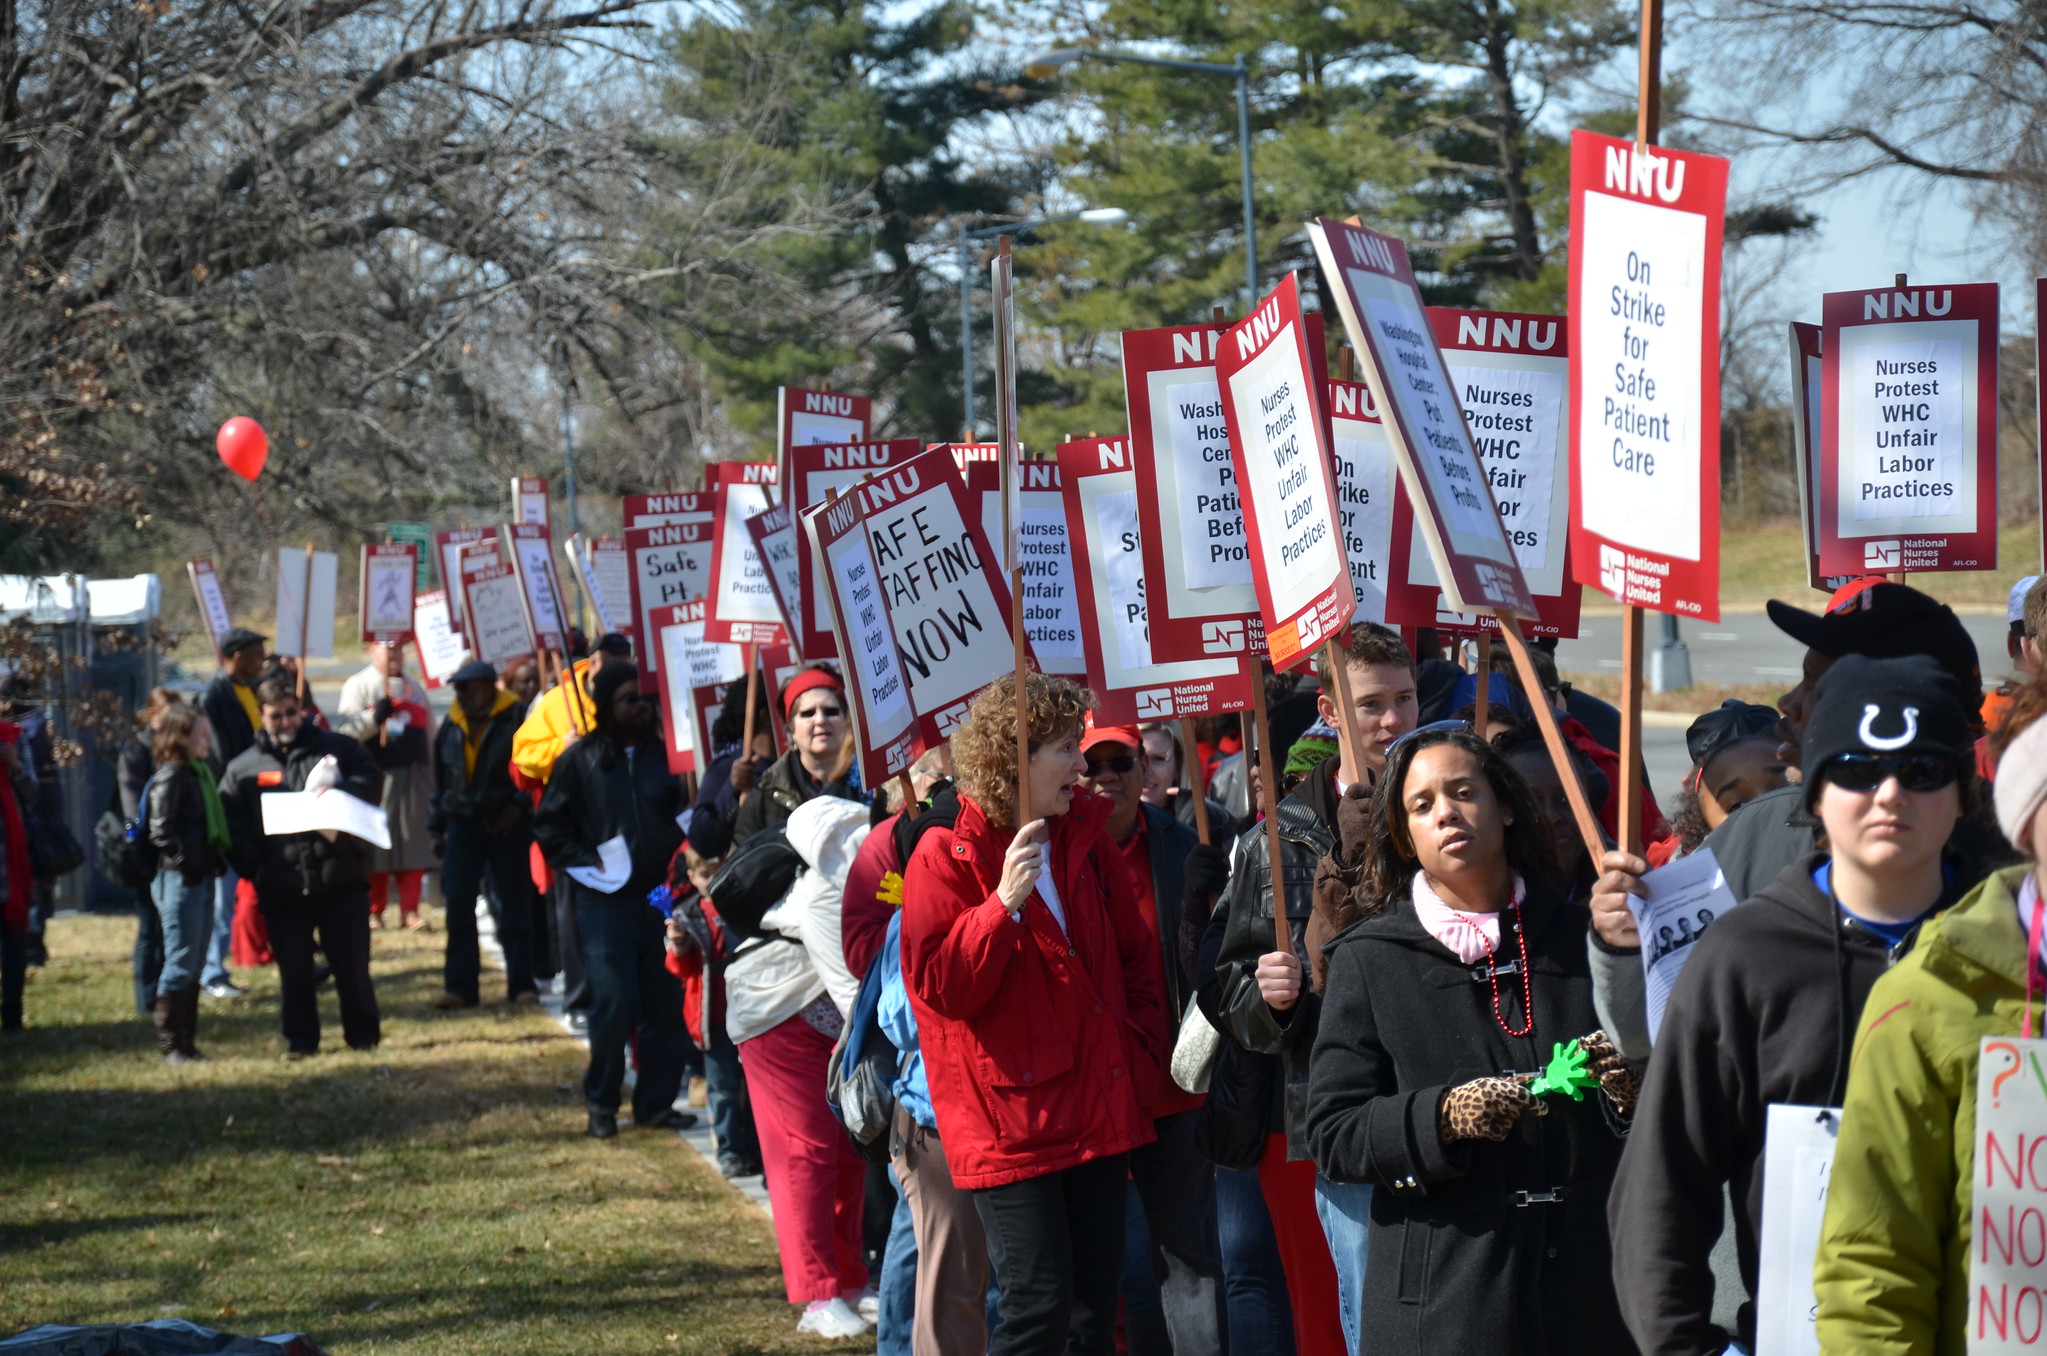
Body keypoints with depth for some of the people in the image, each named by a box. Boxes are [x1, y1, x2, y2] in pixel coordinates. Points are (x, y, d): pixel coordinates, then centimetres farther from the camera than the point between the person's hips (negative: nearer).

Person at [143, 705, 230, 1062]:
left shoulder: (201, 772, 15)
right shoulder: (171, 775, -12)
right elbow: (160, 830, -19)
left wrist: (217, 862, 10)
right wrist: (184, 861, -19)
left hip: (202, 879, 9)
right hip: (180, 881, -9)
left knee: (194, 966, 12)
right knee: (181, 964, -5)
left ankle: (185, 1041, 18)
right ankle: (170, 1043, 1)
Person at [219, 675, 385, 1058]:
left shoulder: (338, 748, 8)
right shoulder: (243, 768, 9)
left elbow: (372, 779, 4)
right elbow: (229, 826, 6)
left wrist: (340, 792, -16)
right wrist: (254, 868, -8)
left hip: (340, 878, -1)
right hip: (282, 886, 1)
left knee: (352, 962, 4)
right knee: (293, 969, 5)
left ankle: (363, 1034, 17)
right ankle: (300, 1039, 17)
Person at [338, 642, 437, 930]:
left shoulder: (414, 688, 20)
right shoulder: (358, 685, 3)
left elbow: (429, 734, 22)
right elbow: (348, 730, -7)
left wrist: (433, 781, 18)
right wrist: (375, 717, -24)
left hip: (413, 776, 4)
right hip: (377, 776, -4)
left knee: (413, 842, -1)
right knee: (375, 845, -3)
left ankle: (410, 910, 1)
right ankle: (374, 912, 5)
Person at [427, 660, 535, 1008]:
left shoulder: (515, 718, -4)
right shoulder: (451, 726, 12)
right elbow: (441, 780, 19)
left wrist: (517, 804, -14)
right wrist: (438, 828, 17)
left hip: (507, 823, -4)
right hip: (463, 823, 4)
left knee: (514, 906, 1)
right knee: (457, 904, -4)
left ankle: (521, 984, 7)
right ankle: (460, 986, -1)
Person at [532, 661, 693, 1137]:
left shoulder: (664, 753, 8)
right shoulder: (580, 759, 3)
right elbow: (549, 825, 6)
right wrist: (586, 864, -6)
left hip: (663, 897, 3)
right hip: (606, 902, -3)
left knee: (665, 1006, 2)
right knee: (614, 1004, -9)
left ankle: (656, 1102, 13)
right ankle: (601, 1102, 9)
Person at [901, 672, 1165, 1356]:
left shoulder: (1084, 840, 10)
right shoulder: (946, 858, -8)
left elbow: (1137, 955, 19)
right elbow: (941, 985, -15)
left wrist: (1138, 1053, 8)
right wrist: (1004, 903, -25)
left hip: (1098, 1110, 6)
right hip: (1009, 1119, -6)